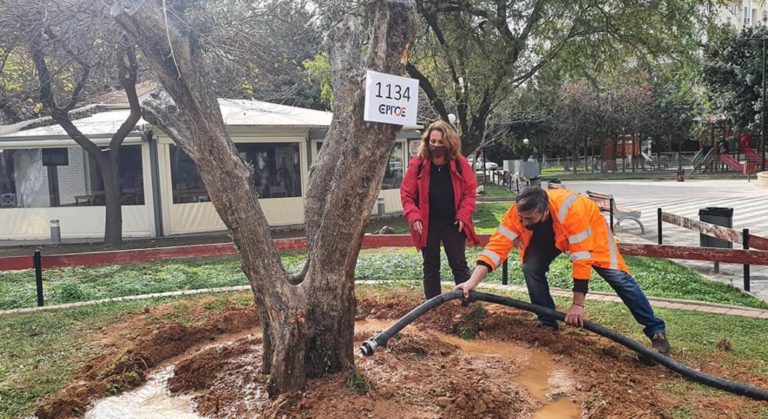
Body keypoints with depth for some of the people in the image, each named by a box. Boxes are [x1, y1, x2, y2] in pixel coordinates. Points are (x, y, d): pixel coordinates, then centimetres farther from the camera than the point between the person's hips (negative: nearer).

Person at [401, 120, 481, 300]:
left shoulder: (460, 164, -3)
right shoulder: (417, 165, -4)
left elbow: (470, 192, 0)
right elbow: (407, 194, -2)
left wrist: (463, 216, -11)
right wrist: (414, 217, -14)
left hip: (453, 223, 0)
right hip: (428, 224, 1)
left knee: (459, 264, 6)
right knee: (431, 266, 9)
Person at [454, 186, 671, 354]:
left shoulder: (572, 209, -45)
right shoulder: (517, 212, -34)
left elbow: (582, 259, -41)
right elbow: (497, 246, -33)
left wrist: (578, 304, -37)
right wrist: (473, 282, -42)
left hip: (590, 228, -4)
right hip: (548, 233, 4)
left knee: (616, 275, -11)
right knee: (531, 268, -16)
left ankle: (656, 330, 4)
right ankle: (548, 322, 2)